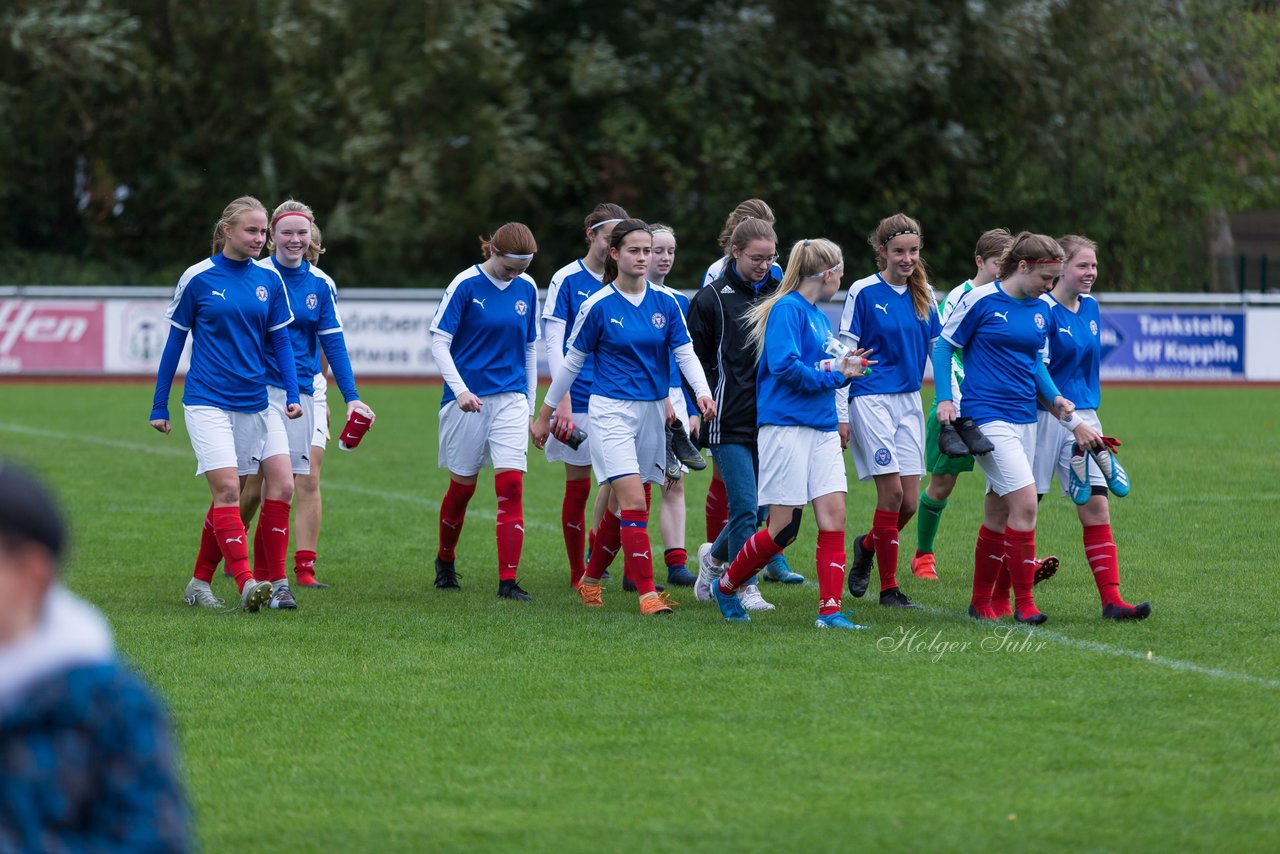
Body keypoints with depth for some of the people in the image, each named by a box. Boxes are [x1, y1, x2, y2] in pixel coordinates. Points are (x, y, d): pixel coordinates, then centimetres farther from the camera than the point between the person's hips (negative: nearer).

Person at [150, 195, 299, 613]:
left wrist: (292, 394, 0)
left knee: (282, 485, -2)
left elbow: (280, 340, 13)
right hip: (208, 402, -5)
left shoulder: (269, 280, 7)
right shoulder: (198, 278, -3)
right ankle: (246, 584, -21)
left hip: (256, 402, 5)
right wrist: (160, 406, 5)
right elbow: (175, 342, 4)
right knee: (227, 489, -17)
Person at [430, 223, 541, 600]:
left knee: (511, 486, -10)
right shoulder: (466, 285, -8)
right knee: (462, 486, 8)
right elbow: (439, 342, -9)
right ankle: (445, 561, 34)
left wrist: (529, 406, 15)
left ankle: (508, 581, -11)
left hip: (511, 399, 3)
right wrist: (460, 389, -21)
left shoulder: (527, 288, 6)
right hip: (468, 399, -3)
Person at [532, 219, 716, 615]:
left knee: (622, 504, 12)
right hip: (611, 409, -4)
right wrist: (545, 414, 7)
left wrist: (702, 392, -18)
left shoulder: (665, 303, 3)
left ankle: (591, 578, 31)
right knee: (634, 501, -16)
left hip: (653, 411, 4)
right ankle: (647, 593, -16)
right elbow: (571, 362, 2)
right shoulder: (598, 306, -6)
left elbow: (685, 353, 2)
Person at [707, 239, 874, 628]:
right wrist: (834, 374, -11)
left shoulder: (819, 317, 18)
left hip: (822, 429, 8)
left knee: (833, 515, -3)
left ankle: (830, 610, -4)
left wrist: (843, 369, 4)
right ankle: (726, 586, 16)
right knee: (784, 529, -5)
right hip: (786, 425, -8)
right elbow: (785, 365, -20)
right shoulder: (787, 309, -9)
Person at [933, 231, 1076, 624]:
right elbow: (943, 346, -2)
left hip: (1024, 417, 7)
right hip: (987, 416, -7)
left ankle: (981, 602, 22)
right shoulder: (980, 301, -8)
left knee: (998, 514, 11)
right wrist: (944, 399, -10)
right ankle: (1024, 602, -11)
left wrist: (1054, 396, 5)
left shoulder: (1041, 311, 10)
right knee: (1025, 502, -17)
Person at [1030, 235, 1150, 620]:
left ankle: (1111, 601, -7)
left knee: (1096, 506, -3)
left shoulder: (1090, 307, 11)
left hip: (1082, 417, 7)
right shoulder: (1044, 310, -13)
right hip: (1043, 418, -7)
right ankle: (998, 597, 12)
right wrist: (1074, 424, -20)